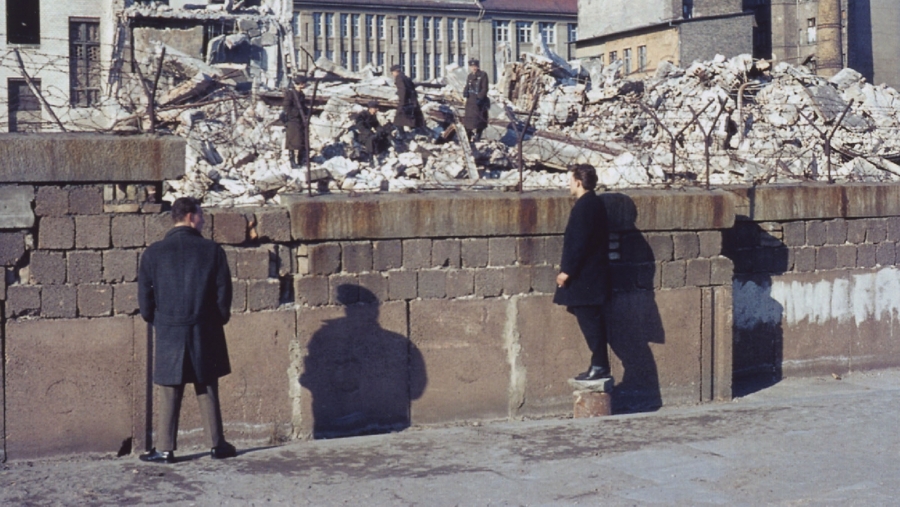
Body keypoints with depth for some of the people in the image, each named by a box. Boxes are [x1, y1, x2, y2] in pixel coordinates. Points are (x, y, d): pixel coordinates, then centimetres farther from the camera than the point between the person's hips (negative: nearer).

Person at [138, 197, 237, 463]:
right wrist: (218, 320, 14)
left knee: (170, 395, 7)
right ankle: (217, 444, 15)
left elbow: (144, 299, -1)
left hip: (169, 334, 0)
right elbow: (224, 294, -3)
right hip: (205, 333, 0)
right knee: (208, 392, 10)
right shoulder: (213, 251, -5)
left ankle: (165, 449, 9)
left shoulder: (154, 253, -3)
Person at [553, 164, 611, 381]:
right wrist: (568, 265, 22)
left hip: (584, 277, -10)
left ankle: (599, 366, -2)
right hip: (592, 274, 10)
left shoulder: (584, 206, -17)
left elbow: (579, 243, -21)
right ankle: (600, 365, 17)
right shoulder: (595, 203, 13)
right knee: (592, 321, 13)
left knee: (590, 321, -5)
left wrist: (567, 270, -16)